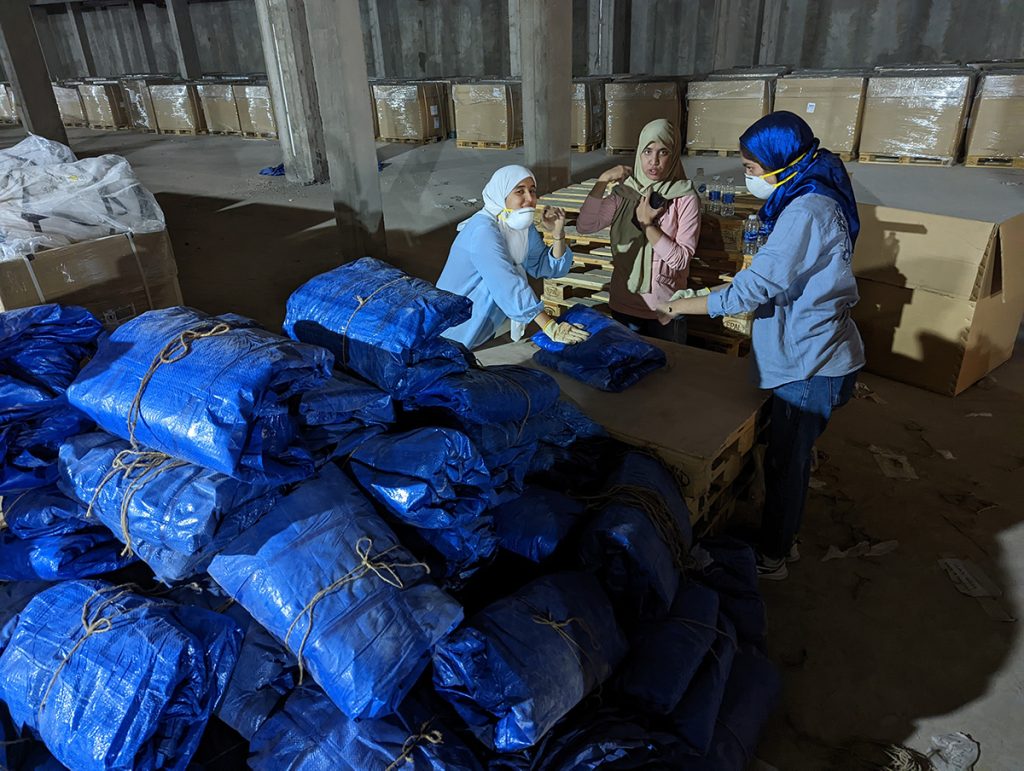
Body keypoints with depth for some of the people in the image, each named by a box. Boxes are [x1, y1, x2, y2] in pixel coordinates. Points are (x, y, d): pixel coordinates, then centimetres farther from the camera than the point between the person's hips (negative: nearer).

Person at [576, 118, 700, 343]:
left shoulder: (685, 198, -10)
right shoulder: (626, 191, 0)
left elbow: (681, 259, -14)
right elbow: (584, 226, -9)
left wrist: (647, 224, -18)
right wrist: (602, 182, -15)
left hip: (665, 309, -3)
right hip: (624, 305, 3)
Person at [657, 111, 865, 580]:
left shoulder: (806, 213, -24)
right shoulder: (812, 200, 8)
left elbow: (750, 293, -24)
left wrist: (680, 306, -16)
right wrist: (740, 283, 7)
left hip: (811, 365, -9)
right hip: (812, 354, 9)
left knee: (785, 460, 6)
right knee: (790, 455, 21)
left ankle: (772, 557, 25)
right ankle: (785, 539, 39)